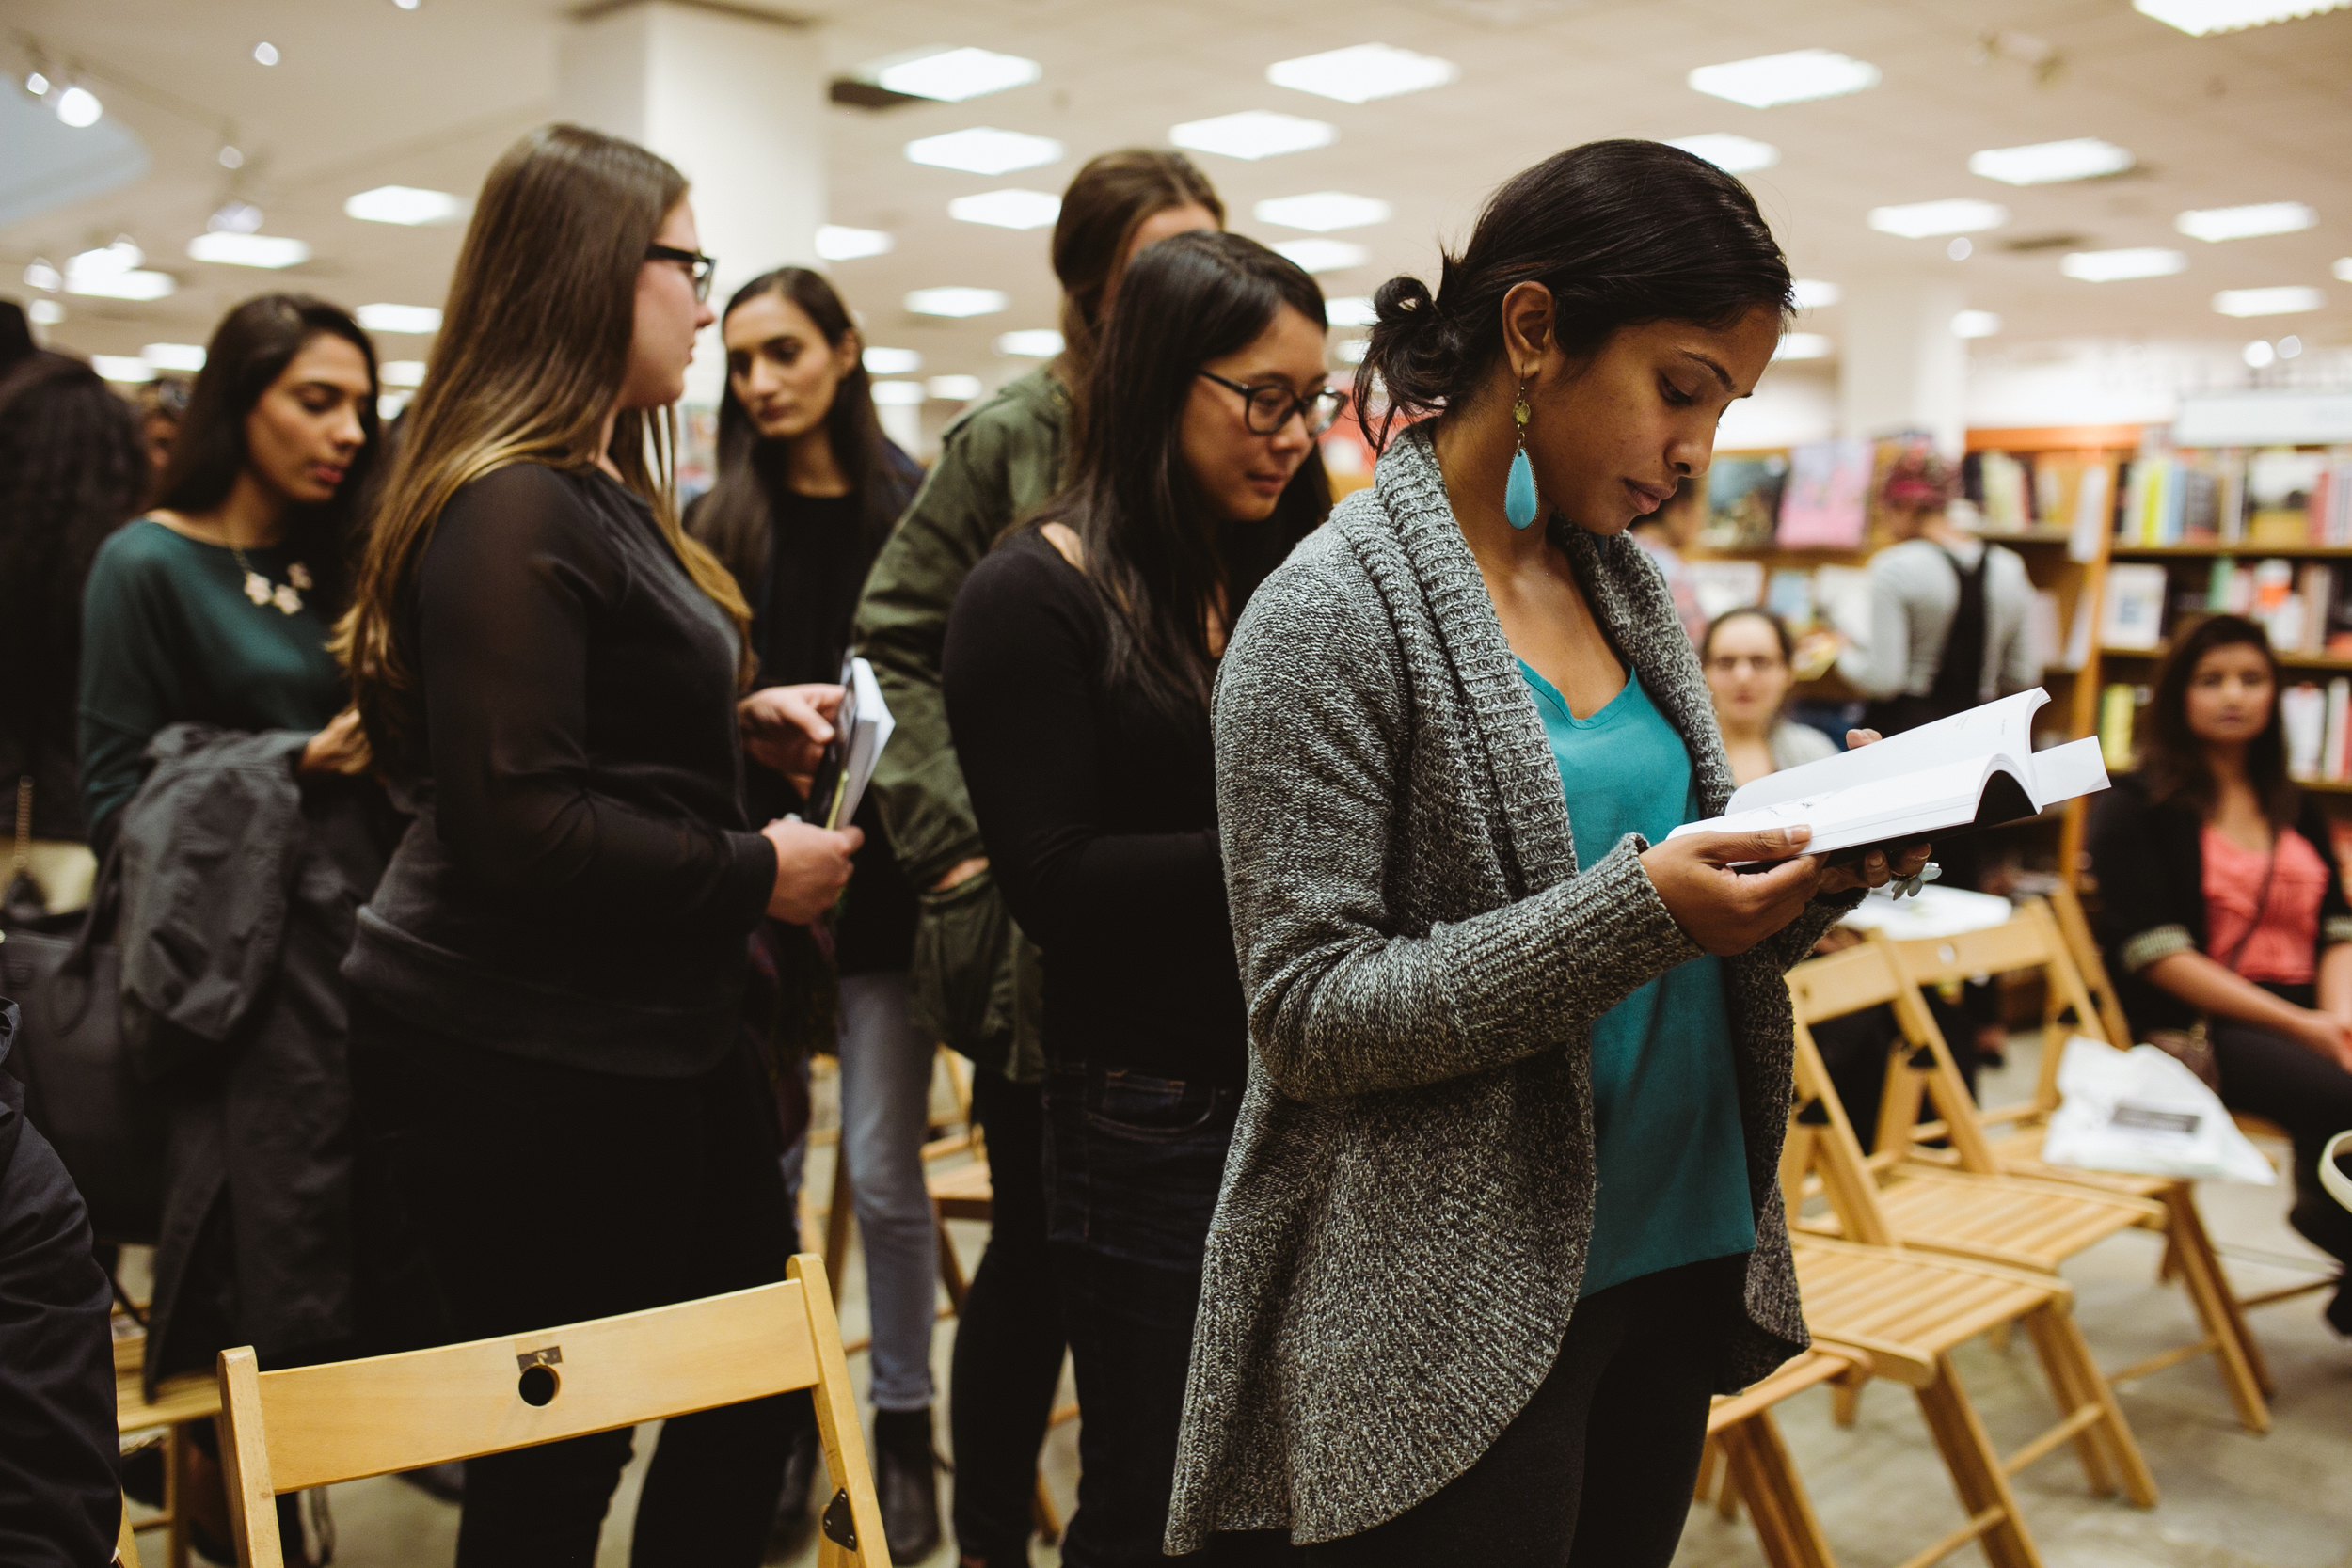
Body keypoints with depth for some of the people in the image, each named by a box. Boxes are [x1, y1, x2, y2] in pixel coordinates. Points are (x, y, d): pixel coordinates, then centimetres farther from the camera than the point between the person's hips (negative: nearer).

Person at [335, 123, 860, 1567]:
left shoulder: (599, 489, 14)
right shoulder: (510, 511, -20)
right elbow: (521, 822, -26)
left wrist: (742, 720, 10)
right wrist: (756, 873, -17)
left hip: (654, 1028, 10)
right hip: (526, 1061, -10)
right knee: (563, 1449, 7)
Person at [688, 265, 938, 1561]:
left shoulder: (916, 509, 0)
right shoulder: (715, 524, 5)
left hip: (886, 872, -2)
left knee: (881, 1172, 1)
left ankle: (902, 1427, 18)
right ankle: (779, 1416, 25)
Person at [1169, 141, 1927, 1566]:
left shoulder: (1631, 587, 7)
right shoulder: (1333, 614, -15)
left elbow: (1693, 948, 13)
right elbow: (1309, 1013, -19)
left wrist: (1833, 854, -7)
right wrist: (1637, 909, -26)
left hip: (1675, 1272, 7)